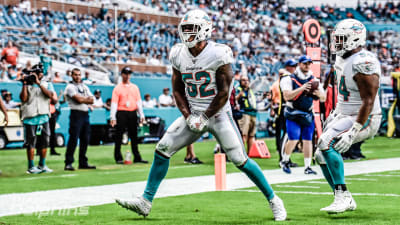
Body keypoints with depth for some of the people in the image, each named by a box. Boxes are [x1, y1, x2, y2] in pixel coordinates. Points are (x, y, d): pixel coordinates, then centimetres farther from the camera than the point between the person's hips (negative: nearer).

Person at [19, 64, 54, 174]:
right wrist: (25, 84, -7)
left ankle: (42, 165, 15)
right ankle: (31, 167, 0)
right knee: (31, 142, -3)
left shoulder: (47, 84, 13)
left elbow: (49, 95, -8)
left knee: (44, 141, 4)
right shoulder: (28, 85, 10)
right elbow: (23, 98, -4)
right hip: (30, 117, -2)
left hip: (44, 116, 2)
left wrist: (38, 83, -12)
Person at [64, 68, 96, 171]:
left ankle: (83, 162, 15)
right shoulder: (70, 87, -3)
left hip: (85, 114, 7)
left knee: (85, 139, 8)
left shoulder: (85, 87, 19)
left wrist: (82, 99, -9)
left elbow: (91, 100, 8)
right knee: (73, 139, -10)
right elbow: (78, 100, -14)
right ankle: (68, 163, -8)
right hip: (76, 114, -7)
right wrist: (87, 99, 2)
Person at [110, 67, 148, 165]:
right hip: (122, 113, -4)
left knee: (134, 136, 8)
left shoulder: (135, 87, 15)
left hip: (133, 113, 4)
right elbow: (114, 103, -5)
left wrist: (141, 115, 4)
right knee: (119, 136, -3)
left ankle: (137, 157, 11)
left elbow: (139, 102, 13)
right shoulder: (117, 88, 1)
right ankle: (118, 158, 2)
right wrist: (113, 117, -14)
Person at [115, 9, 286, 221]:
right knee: (162, 149, -5)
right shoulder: (178, 54, 1)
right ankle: (146, 201, 2)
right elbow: (177, 90, 8)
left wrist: (204, 118, -14)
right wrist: (188, 117, -5)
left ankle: (273, 200, 6)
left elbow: (224, 93, -14)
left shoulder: (218, 54, -15)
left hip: (218, 114, -5)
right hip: (193, 114, 5)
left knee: (240, 160, -9)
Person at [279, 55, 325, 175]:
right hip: (293, 115, -4)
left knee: (308, 140, 0)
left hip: (308, 115, 4)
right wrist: (302, 88, -27)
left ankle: (307, 167, 7)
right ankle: (284, 161, 14)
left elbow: (323, 99, 9)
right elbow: (287, 96, -18)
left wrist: (318, 94, -15)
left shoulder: (314, 80, 8)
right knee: (293, 139, -11)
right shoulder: (290, 79, -6)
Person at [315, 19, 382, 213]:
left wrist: (353, 132, -29)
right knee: (322, 155, 6)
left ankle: (342, 196, -20)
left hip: (363, 119, -10)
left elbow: (368, 102, -26)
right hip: (344, 115, 10)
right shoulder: (343, 59, 8)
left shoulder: (363, 63, -23)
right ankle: (346, 201, 18)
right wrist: (334, 115, 20)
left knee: (327, 143, -26)